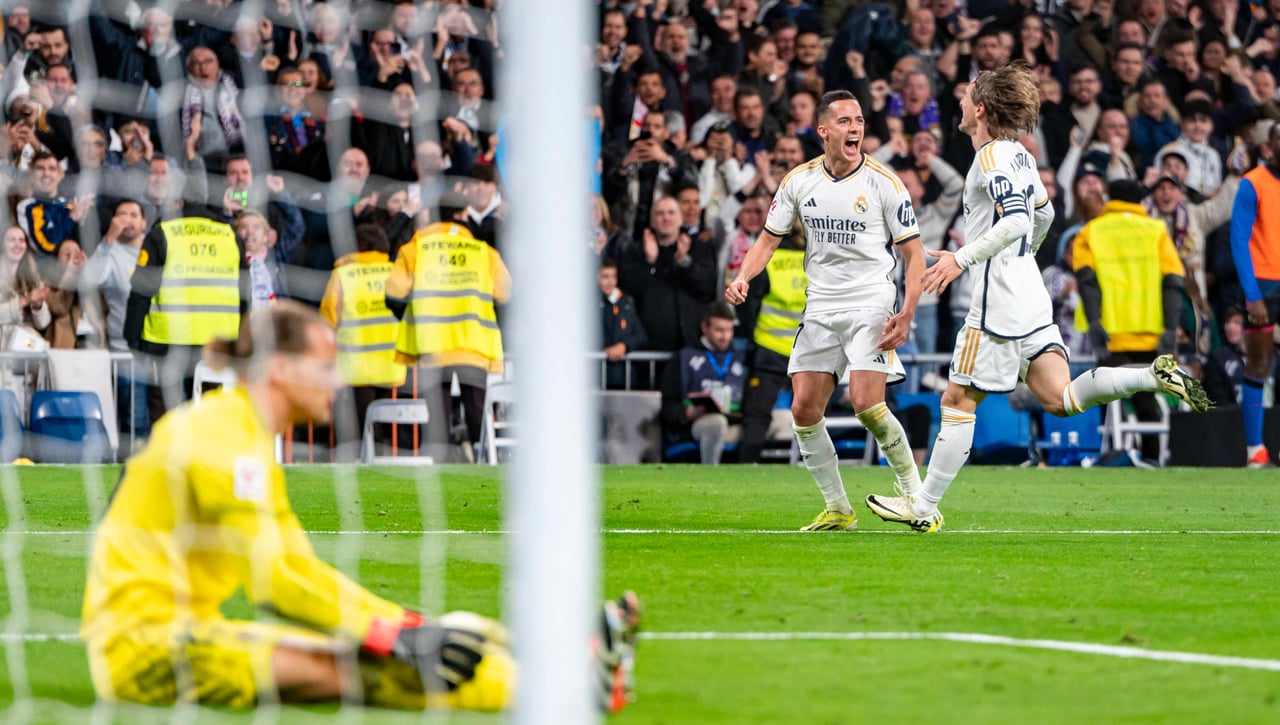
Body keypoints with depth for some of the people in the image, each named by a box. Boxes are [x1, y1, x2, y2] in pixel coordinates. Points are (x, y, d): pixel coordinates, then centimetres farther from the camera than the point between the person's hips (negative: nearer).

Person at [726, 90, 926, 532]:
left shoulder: (883, 183, -6)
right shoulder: (799, 181, 4)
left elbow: (913, 252, -3)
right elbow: (770, 238, 13)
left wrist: (907, 314, -15)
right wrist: (743, 277, -6)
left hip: (870, 303, -5)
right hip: (820, 308, 5)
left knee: (866, 404, -19)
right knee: (804, 410, -2)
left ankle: (917, 496, -3)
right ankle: (838, 509, 10)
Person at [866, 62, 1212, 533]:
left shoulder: (991, 157, -13)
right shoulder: (1018, 154, 15)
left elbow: (1015, 221, -26)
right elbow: (1044, 213, 28)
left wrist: (962, 259, -28)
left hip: (1000, 300, -9)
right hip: (1031, 297, 9)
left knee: (958, 401, -2)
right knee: (1059, 400, 2)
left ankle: (925, 506, 3)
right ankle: (1155, 377, -12)